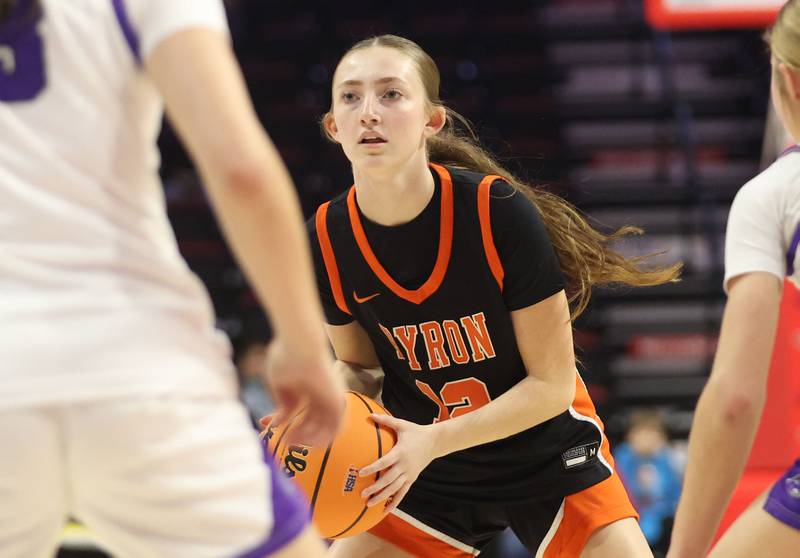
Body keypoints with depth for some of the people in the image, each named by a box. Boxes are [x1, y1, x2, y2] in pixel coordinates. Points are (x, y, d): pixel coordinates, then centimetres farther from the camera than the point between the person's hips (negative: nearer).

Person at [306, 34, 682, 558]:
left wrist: (435, 440, -28)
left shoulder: (501, 212, -24)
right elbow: (356, 364, 4)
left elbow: (551, 384, -18)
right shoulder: (328, 239, -14)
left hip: (547, 459, -3)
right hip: (425, 474, 3)